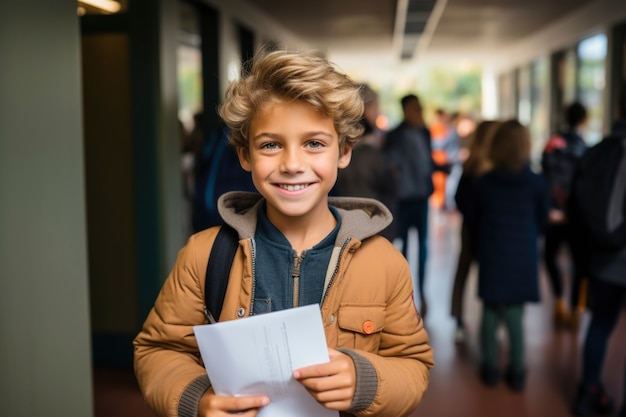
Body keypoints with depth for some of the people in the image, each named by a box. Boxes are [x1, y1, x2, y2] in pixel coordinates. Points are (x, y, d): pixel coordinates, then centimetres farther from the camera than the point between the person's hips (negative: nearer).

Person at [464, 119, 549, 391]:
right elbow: (542, 222, 1)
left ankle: (490, 368, 21)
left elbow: (472, 219, 4)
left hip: (491, 257, 1)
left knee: (490, 312, 12)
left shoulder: (484, 182, -7)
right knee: (515, 315, 6)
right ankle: (516, 372, 15)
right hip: (523, 257, -1)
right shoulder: (536, 183, -10)